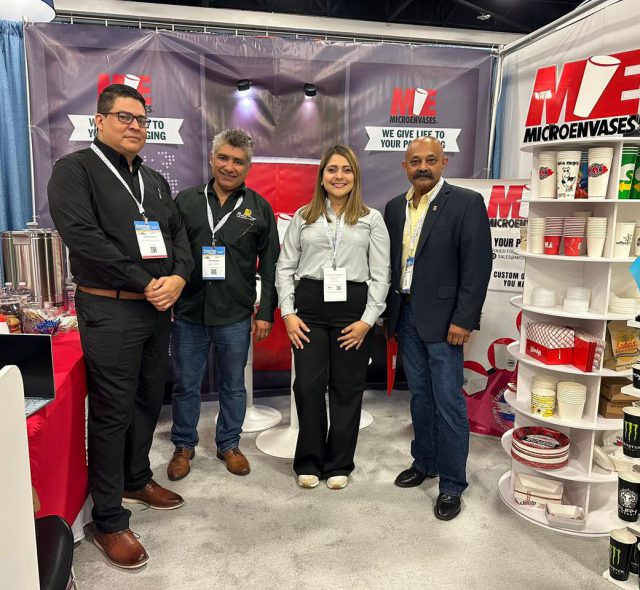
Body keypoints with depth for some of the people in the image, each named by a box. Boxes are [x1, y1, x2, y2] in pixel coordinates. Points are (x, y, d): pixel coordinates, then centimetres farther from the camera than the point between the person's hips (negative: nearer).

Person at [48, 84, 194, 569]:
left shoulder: (155, 180, 16)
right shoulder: (75, 170, -4)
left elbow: (178, 235, 11)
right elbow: (84, 238, -17)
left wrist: (177, 278, -9)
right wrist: (146, 284, -17)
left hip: (158, 309, 7)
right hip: (109, 310, -6)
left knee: (149, 402, 16)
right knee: (113, 413, 0)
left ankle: (137, 480, 37)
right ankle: (109, 521, 15)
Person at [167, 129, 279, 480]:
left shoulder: (259, 208, 3)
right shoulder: (186, 201, 5)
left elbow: (270, 265, 3)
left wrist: (266, 312, 0)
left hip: (235, 316, 0)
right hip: (188, 312, 1)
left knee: (233, 385, 13)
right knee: (185, 385, 12)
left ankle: (229, 444, 33)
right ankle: (183, 446, 32)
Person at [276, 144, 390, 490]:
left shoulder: (372, 218, 6)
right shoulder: (303, 217, 10)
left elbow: (380, 275, 2)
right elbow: (285, 267, 8)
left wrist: (367, 320, -7)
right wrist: (288, 312, -3)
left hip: (353, 308, 0)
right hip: (310, 306, 1)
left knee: (347, 388, 7)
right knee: (308, 385, 1)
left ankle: (338, 464, 24)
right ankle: (309, 462, 21)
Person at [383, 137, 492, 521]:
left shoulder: (466, 202, -7)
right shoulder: (395, 207, 10)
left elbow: (477, 266, -12)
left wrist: (463, 319, -16)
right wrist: (386, 313, 9)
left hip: (443, 318, -5)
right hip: (405, 315, 5)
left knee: (448, 402, 0)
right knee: (420, 396, 16)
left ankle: (452, 484, 15)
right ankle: (424, 462, 33)